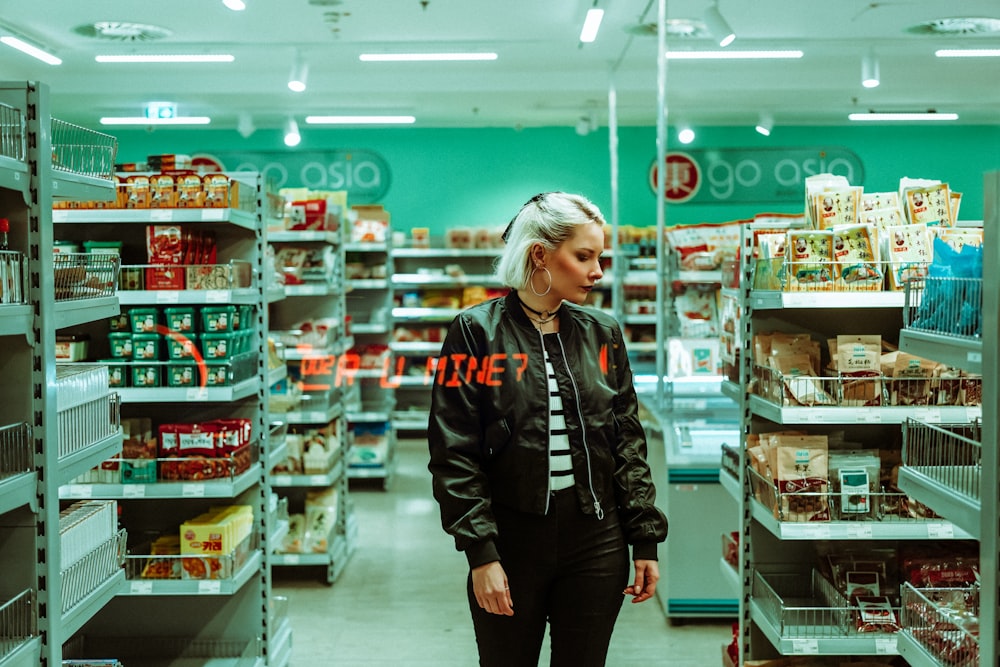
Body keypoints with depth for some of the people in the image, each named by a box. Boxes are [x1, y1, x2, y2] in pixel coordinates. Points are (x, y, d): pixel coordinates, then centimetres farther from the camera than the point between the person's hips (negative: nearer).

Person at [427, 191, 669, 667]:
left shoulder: (602, 332, 7)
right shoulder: (476, 331, -5)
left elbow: (628, 444, 9)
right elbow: (455, 453, -8)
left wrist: (646, 541, 5)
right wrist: (479, 553, -13)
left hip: (596, 541, 3)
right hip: (511, 540, -3)